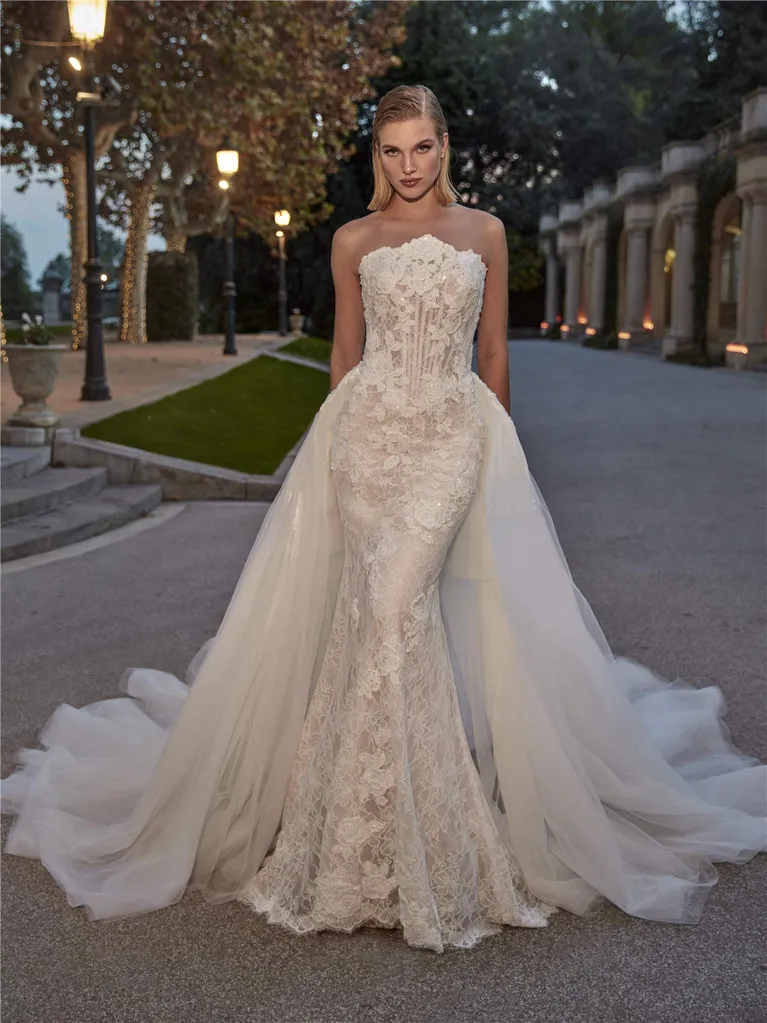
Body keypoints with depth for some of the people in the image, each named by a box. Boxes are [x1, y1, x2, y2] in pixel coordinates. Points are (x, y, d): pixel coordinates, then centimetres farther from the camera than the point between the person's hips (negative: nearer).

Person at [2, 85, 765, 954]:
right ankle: (372, 833, 9)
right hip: (369, 428, 1)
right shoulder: (353, 240, 10)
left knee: (396, 605, -14)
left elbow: (494, 353, 12)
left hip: (454, 434, -1)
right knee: (380, 608, -7)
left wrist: (499, 448, 11)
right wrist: (339, 433, 14)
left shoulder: (485, 233, 10)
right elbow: (344, 351, 15)